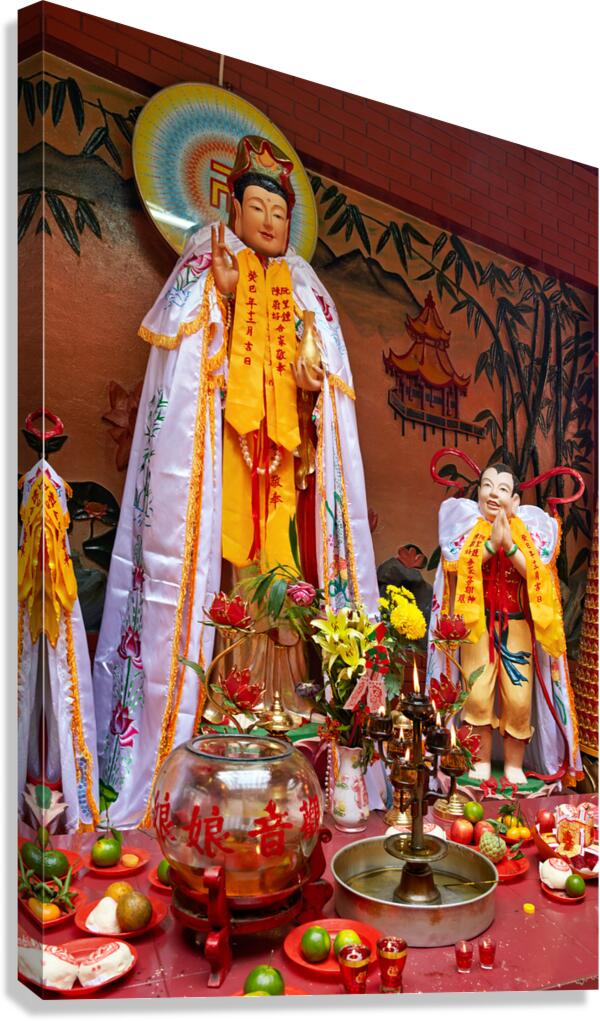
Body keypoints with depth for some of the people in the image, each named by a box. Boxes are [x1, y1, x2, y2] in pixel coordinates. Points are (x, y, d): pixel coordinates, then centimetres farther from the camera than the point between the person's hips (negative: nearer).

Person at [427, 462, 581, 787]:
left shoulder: (530, 528, 3)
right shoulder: (465, 523, 2)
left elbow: (538, 573, -9)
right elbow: (455, 567, -12)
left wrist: (510, 545, -20)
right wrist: (491, 543, -20)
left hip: (518, 627, 1)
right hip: (477, 625, -1)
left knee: (519, 699, -2)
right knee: (477, 696, -6)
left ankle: (514, 765, 15)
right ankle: (481, 762, 10)